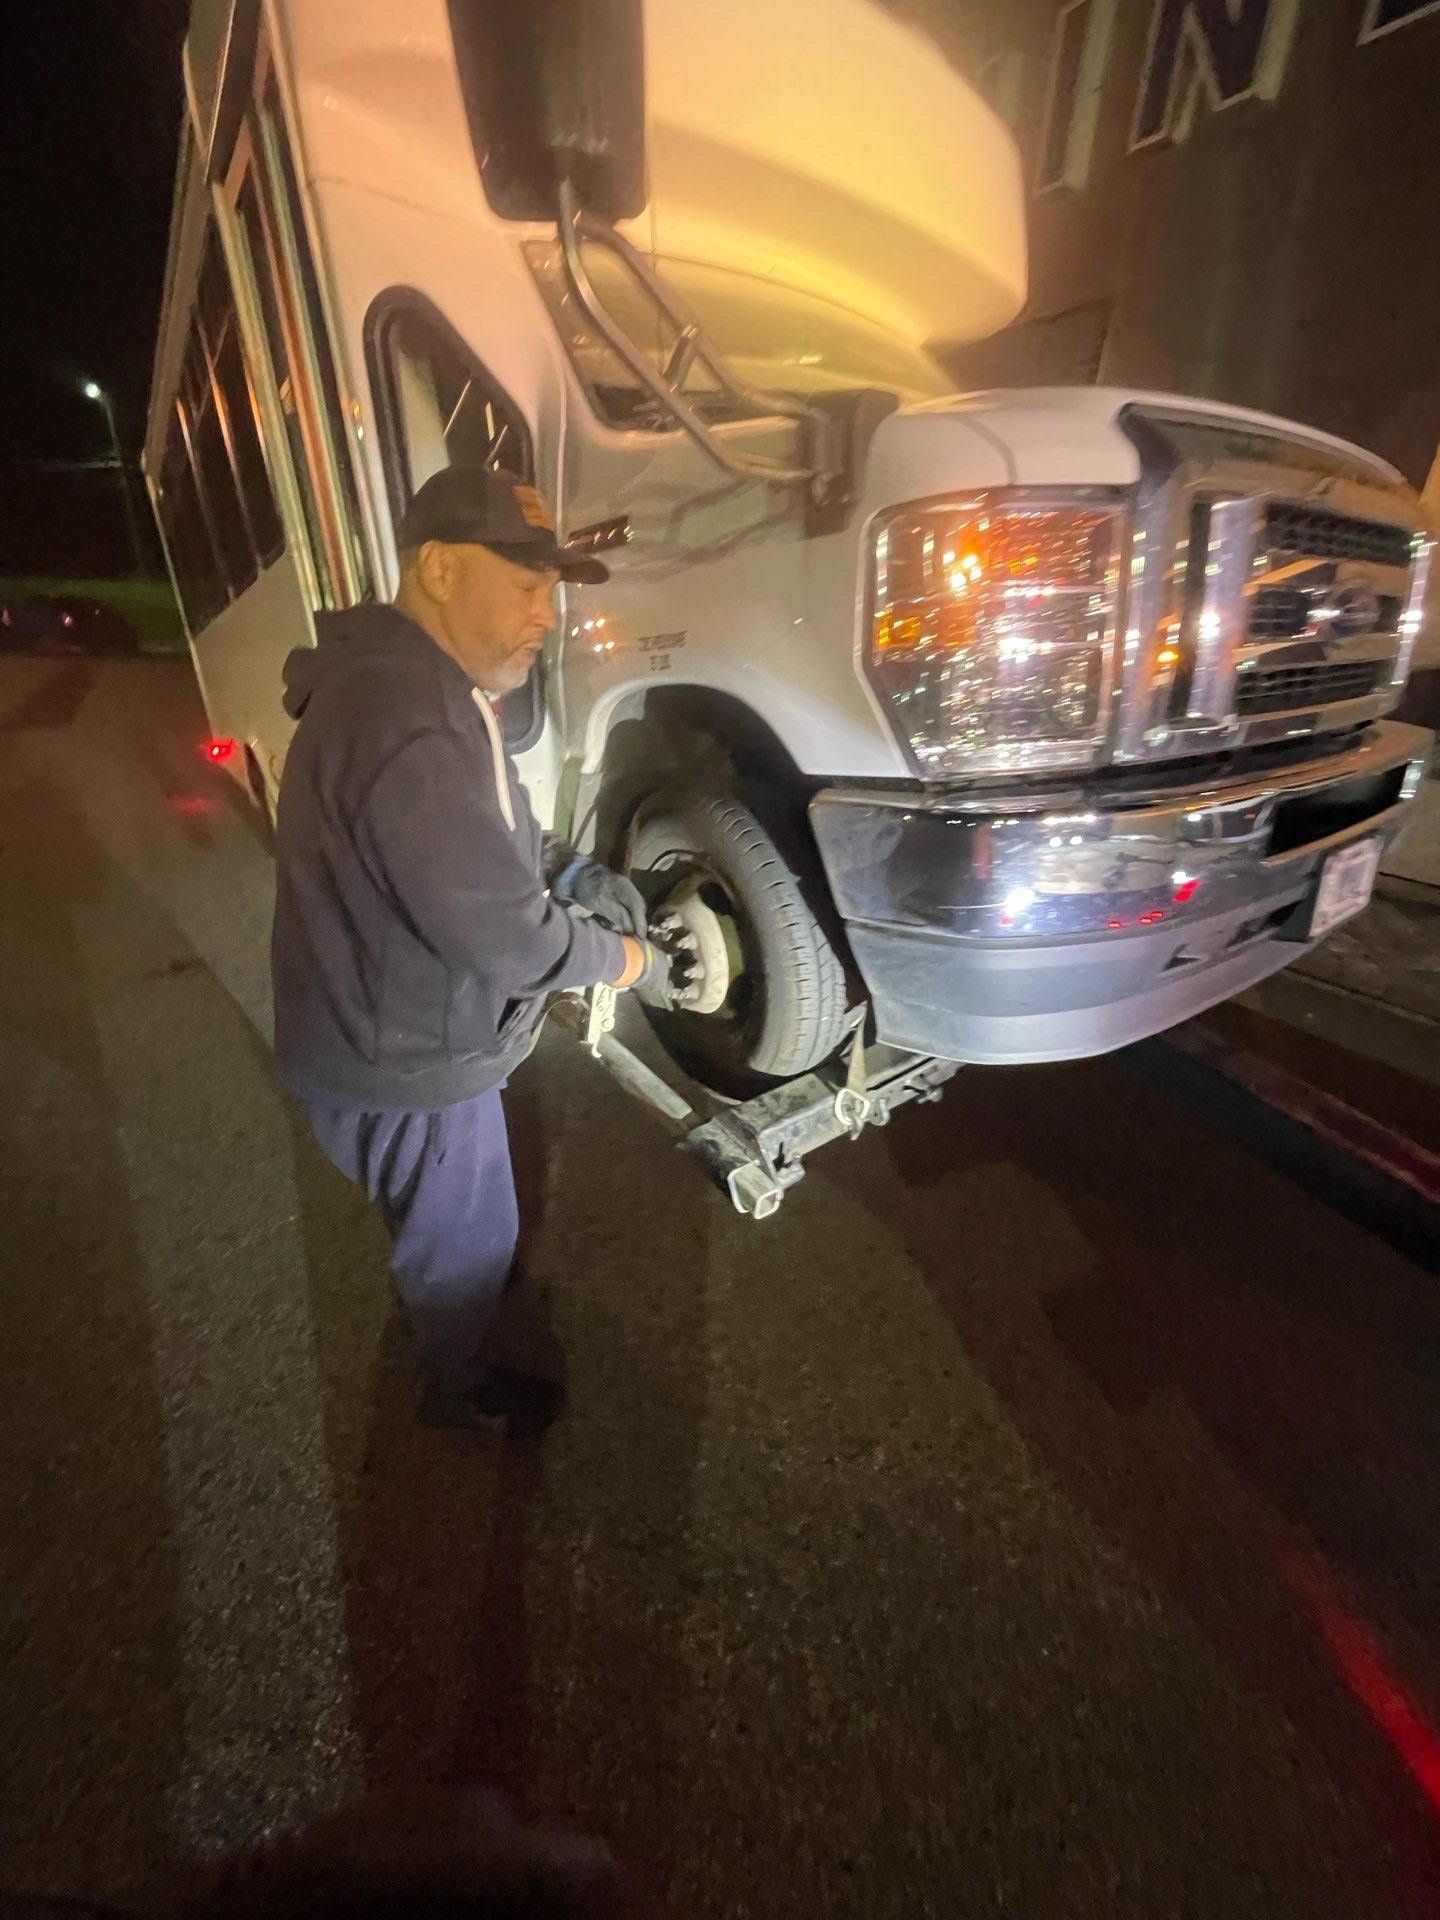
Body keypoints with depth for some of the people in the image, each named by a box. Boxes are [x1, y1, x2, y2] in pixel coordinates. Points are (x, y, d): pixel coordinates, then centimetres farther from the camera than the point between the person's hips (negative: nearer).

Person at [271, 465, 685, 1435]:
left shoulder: (415, 679, 4)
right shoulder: (409, 726, -33)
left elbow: (487, 828, 16)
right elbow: (509, 937, -30)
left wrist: (571, 870, 0)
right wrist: (636, 959, -13)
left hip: (402, 1032, 10)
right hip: (405, 1068, -10)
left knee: (463, 1230, 32)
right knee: (464, 1239, 17)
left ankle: (470, 1328, 60)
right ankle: (465, 1386, 47)